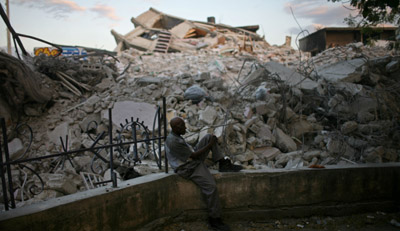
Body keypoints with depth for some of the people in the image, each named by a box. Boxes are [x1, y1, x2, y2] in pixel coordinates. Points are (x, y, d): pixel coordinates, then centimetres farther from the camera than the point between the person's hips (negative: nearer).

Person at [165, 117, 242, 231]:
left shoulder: (175, 136, 5)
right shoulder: (173, 141, -26)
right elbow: (193, 155, -21)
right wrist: (209, 145, -14)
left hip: (193, 160, 10)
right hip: (188, 168, -10)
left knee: (209, 137, 2)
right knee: (211, 187, -23)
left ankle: (223, 164, -2)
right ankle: (214, 220, -6)